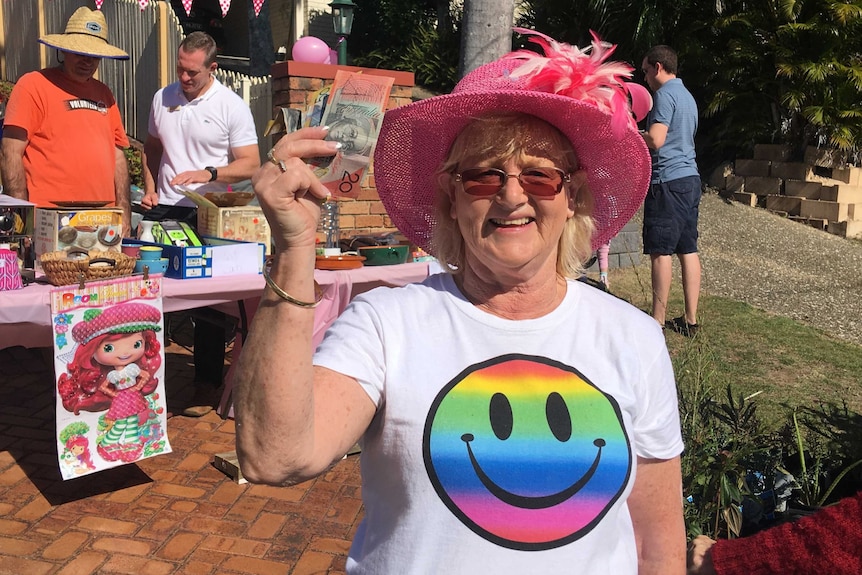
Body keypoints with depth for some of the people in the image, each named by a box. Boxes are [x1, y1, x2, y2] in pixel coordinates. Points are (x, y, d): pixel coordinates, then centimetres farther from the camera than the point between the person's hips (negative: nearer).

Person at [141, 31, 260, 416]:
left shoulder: (231, 106, -5)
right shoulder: (162, 99, 9)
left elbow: (250, 165, -8)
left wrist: (207, 174, -22)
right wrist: (149, 190, 8)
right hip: (163, 211, 4)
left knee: (208, 303, 3)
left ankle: (206, 387, 13)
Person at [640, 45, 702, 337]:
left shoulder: (664, 94, -10)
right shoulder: (687, 95, 20)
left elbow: (655, 140, -20)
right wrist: (642, 135, 24)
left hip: (667, 180, -9)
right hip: (690, 178, 9)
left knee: (661, 251, -5)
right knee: (688, 249, 8)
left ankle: (658, 321, -2)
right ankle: (690, 320, 12)